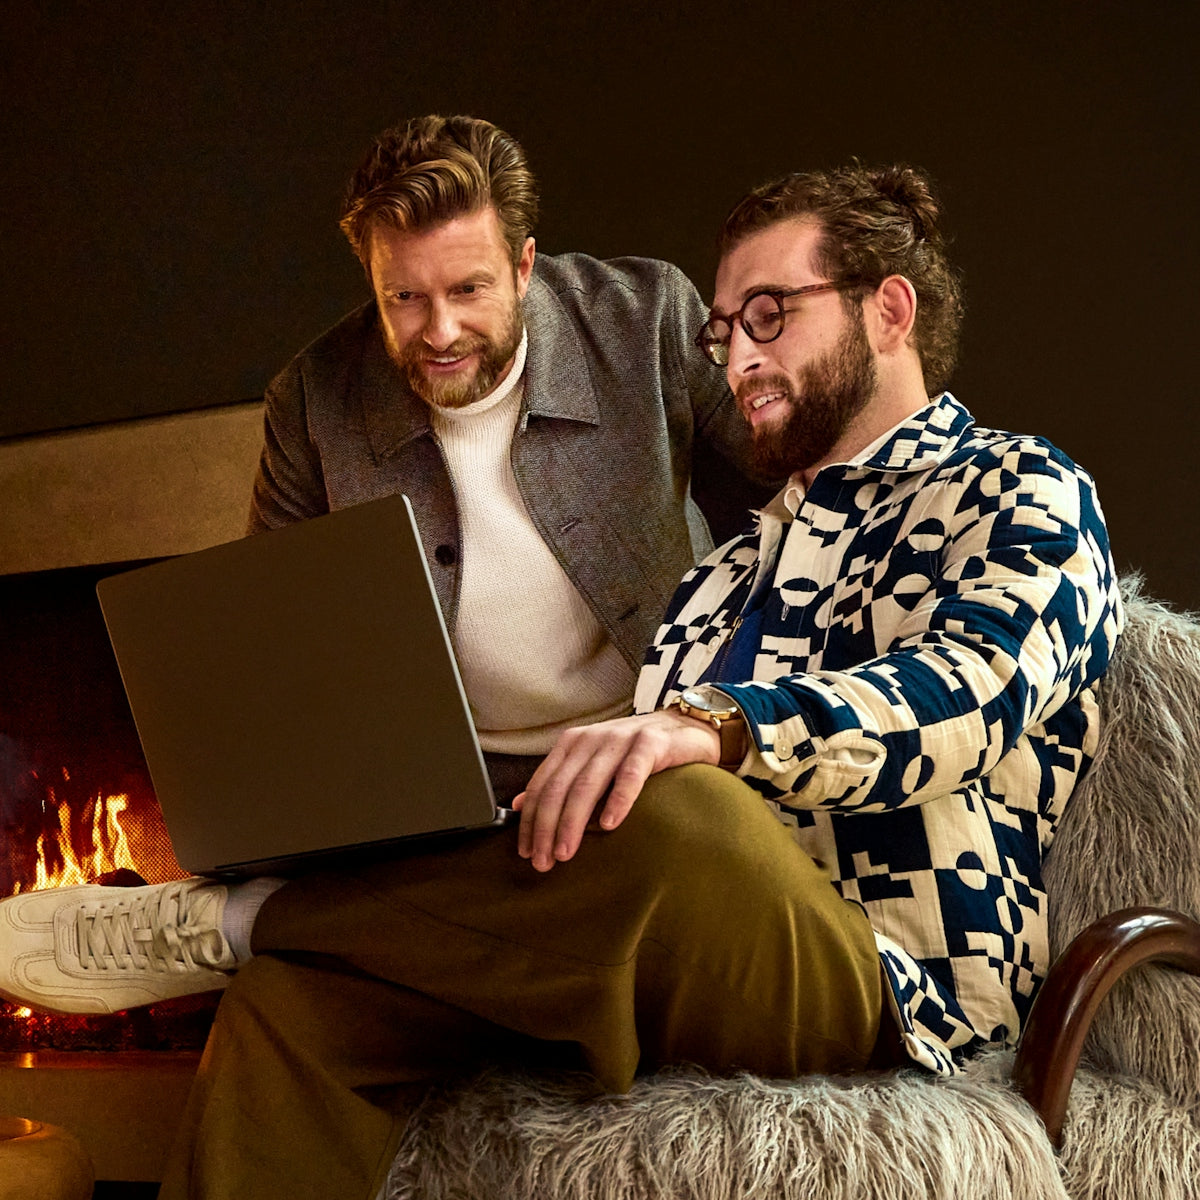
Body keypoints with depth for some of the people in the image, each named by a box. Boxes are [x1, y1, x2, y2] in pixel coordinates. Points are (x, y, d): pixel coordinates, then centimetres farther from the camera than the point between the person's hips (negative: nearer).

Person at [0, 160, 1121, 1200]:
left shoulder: (1019, 492, 8)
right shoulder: (737, 564, 31)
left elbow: (975, 684, -15)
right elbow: (616, 783, 25)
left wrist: (709, 728, -34)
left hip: (886, 982, -6)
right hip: (686, 975, 7)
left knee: (664, 814, -39)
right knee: (297, 997, -18)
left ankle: (218, 920, -22)